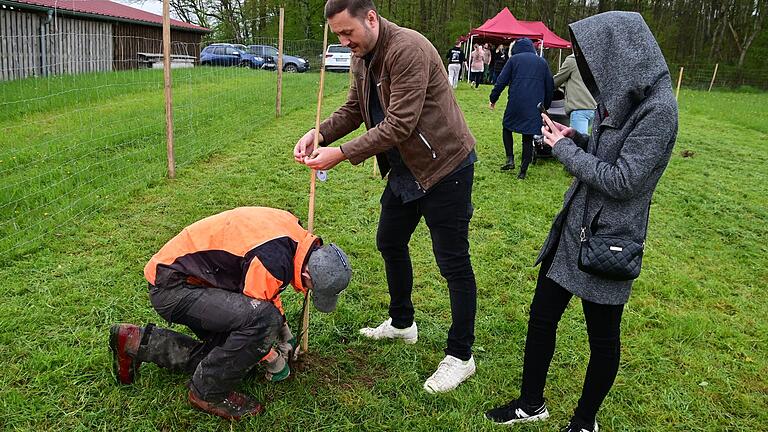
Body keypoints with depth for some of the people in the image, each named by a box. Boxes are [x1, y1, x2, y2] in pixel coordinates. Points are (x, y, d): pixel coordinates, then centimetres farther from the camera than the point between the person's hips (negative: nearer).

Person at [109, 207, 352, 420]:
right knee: (262, 318, -28)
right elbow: (257, 315, -17)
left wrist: (284, 332, 21)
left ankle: (137, 343, 20)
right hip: (171, 287, -10)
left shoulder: (293, 231, -1)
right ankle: (209, 394, -7)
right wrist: (274, 361, 2)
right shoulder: (275, 262, -30)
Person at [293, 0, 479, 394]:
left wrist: (342, 154, -28)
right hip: (405, 168, 10)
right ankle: (401, 323, 40)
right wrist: (317, 134, -7)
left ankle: (460, 356, 13)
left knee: (453, 262, -2)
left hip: (444, 166, -10)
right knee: (390, 242, 19)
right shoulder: (362, 57, 5)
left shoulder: (408, 50, -25)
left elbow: (399, 124, -29)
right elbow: (353, 109, 11)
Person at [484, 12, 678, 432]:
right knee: (541, 317, 15)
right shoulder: (621, 97, 6)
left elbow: (621, 181, -22)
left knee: (603, 337, 11)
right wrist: (575, 137, -1)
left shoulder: (657, 110, -20)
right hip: (572, 228, 9)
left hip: (606, 240, -8)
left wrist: (565, 149, -13)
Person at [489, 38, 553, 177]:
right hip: (535, 106, 3)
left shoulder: (514, 59, 6)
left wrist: (493, 99, 9)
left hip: (516, 102, -2)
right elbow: (549, 86, 17)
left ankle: (510, 159, 4)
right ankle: (523, 171, 7)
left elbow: (501, 81, 0)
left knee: (507, 128, 19)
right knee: (528, 137, 7)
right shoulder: (542, 62, 16)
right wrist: (546, 105, 25)